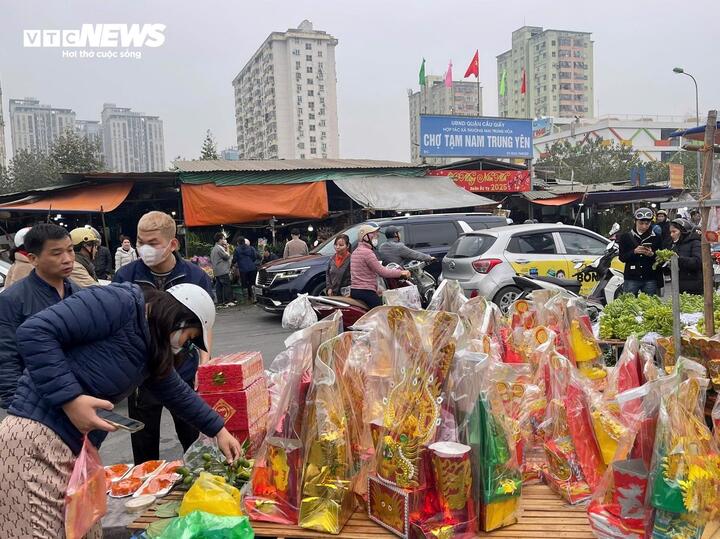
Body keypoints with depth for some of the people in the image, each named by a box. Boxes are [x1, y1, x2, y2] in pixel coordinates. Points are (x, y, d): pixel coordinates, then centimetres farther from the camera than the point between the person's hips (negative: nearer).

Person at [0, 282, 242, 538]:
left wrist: (218, 429, 32)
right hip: (36, 438, -9)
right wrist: (70, 398, -23)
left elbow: (177, 392, 28)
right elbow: (34, 332, -21)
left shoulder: (152, 348, 13)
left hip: (76, 448, 10)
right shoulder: (118, 303, -16)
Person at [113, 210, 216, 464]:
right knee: (144, 448, 16)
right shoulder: (125, 276, -8)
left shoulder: (195, 276, -7)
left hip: (186, 373, 0)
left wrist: (204, 366, -6)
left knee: (196, 442, 15)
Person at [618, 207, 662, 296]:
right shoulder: (626, 237, 6)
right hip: (631, 279, -1)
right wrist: (634, 252, -16)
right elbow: (621, 257, 1)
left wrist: (652, 254, -13)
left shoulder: (656, 238, 8)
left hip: (650, 279, 1)